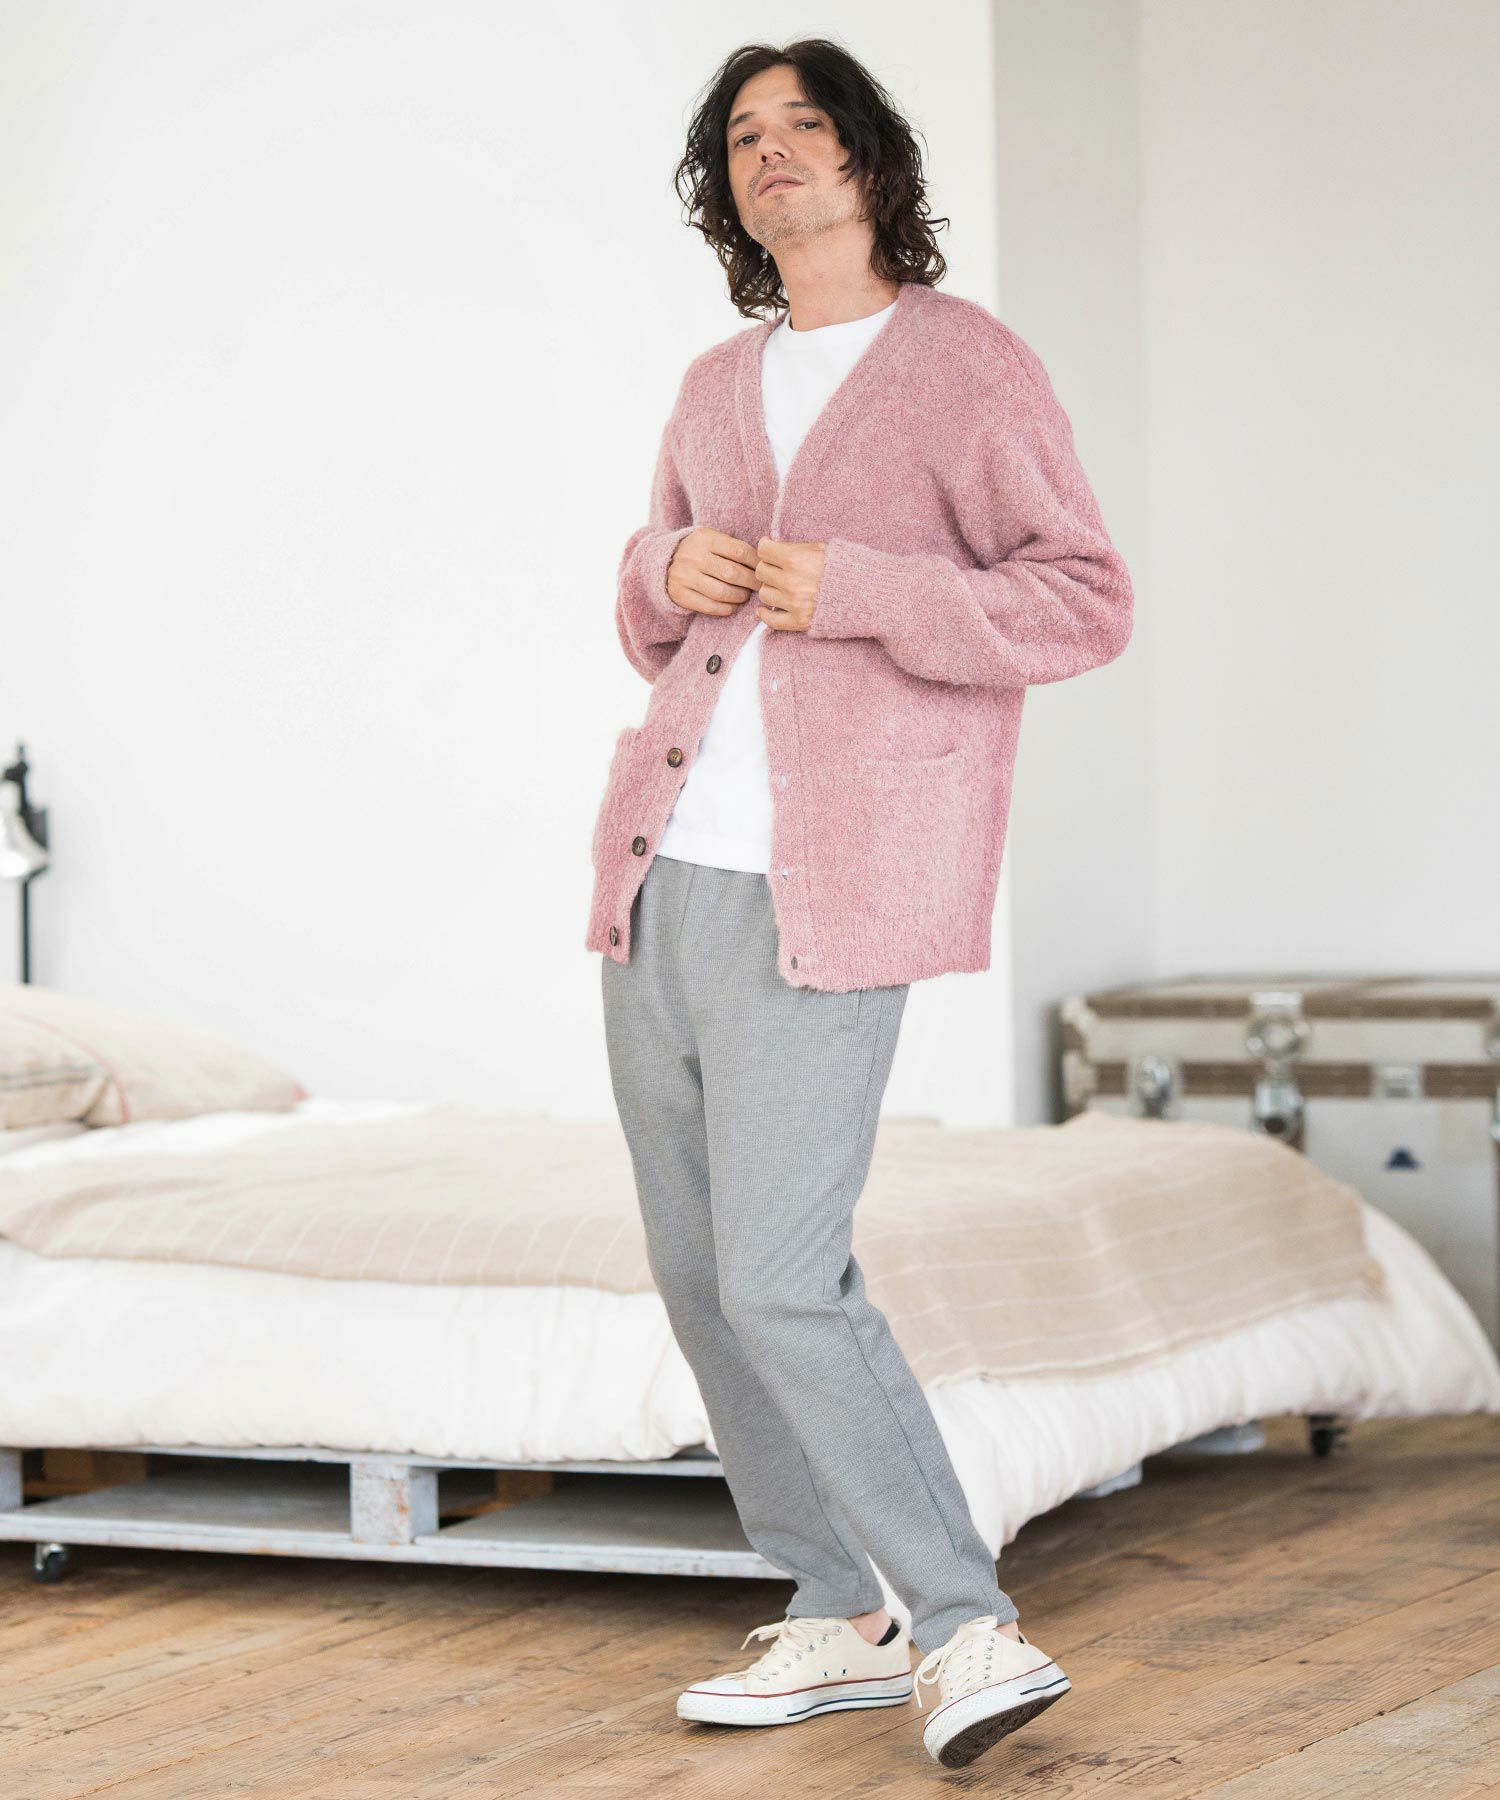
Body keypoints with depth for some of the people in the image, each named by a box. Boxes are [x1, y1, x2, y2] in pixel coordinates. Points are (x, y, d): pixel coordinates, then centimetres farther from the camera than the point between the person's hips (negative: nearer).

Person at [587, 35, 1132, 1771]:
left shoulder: (970, 367, -3)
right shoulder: (717, 390, 17)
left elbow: (1084, 604, -9)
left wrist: (856, 588, -19)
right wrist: (672, 570, 1)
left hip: (821, 900, -7)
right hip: (665, 867, 8)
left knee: (777, 1282, -15)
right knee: (701, 1270, 8)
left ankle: (970, 1629, -6)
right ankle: (841, 1620, 18)